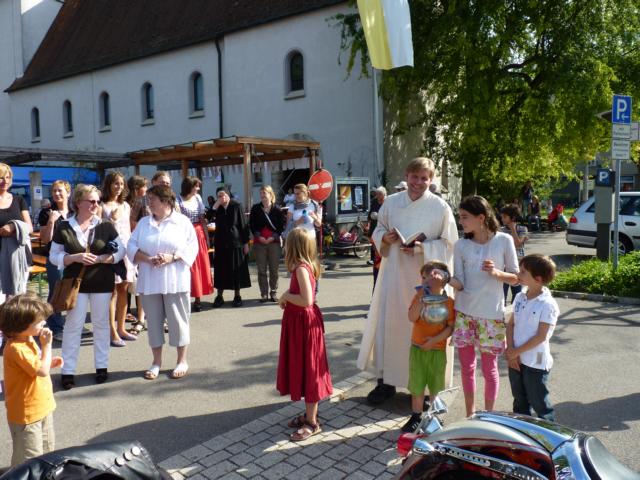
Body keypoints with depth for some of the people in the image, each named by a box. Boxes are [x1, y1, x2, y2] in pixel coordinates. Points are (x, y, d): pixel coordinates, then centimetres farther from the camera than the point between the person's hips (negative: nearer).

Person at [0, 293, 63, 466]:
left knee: (47, 449, 24)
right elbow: (42, 371, -29)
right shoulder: (16, 349, -27)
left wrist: (50, 363, 0)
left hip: (42, 407, 9)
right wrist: (47, 345, -24)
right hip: (26, 413, -9)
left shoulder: (28, 340, 3)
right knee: (29, 458, 4)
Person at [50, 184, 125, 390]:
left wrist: (99, 259, -15)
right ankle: (67, 371, 12)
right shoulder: (63, 227, -2)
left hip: (102, 282, 1)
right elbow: (54, 256, 0)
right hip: (75, 282, -1)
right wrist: (75, 258, -17)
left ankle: (102, 366, 22)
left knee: (101, 324, 10)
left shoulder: (106, 226, -1)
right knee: (73, 325, 3)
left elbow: (120, 251, 0)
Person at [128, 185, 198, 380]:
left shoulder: (182, 221, 0)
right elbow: (131, 247, 5)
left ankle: (182, 361, 17)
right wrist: (148, 259, -14)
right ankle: (156, 362, 22)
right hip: (149, 281, 3)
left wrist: (171, 257, -19)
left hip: (175, 280, -3)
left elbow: (192, 247, -5)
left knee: (177, 319, 3)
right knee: (153, 320, 9)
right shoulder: (143, 223, 10)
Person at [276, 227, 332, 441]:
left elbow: (306, 300, -30)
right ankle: (309, 414, 31)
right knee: (303, 370, 18)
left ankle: (312, 423, 13)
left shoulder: (301, 269, -21)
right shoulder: (305, 266, 8)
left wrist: (286, 295, -16)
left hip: (304, 324, -10)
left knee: (307, 371, 1)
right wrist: (287, 298, 0)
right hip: (299, 322, 10)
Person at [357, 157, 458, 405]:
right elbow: (378, 231, 13)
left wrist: (422, 248, -19)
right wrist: (385, 237, -9)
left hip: (425, 277, -3)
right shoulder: (391, 202, 4)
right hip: (394, 273, 3)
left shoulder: (440, 207, -5)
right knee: (388, 324, 7)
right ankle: (386, 381, 22)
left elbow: (449, 244, -4)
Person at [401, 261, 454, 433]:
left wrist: (435, 340, -18)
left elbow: (451, 327, -8)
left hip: (438, 350, -1)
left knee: (436, 386, 12)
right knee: (416, 384, 7)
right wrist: (421, 298, -20)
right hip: (417, 348, 1)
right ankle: (416, 416, 22)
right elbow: (412, 318, -15)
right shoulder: (419, 298, -2)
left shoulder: (448, 302, -6)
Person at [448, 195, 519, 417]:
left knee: (489, 367, 9)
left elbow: (516, 278, 0)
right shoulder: (461, 245, 1)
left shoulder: (504, 241, -5)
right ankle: (470, 415, 28)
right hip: (464, 313, 3)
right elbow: (460, 283, -3)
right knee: (466, 366, 11)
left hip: (491, 314, -2)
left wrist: (496, 273, -19)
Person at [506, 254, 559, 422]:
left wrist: (516, 351, -14)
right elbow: (511, 324, 5)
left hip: (536, 362, -6)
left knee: (539, 404, 7)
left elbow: (540, 336, -19)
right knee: (520, 402, 21)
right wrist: (510, 351, -8)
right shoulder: (520, 297, 3)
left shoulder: (548, 304, -18)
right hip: (516, 359, 7)